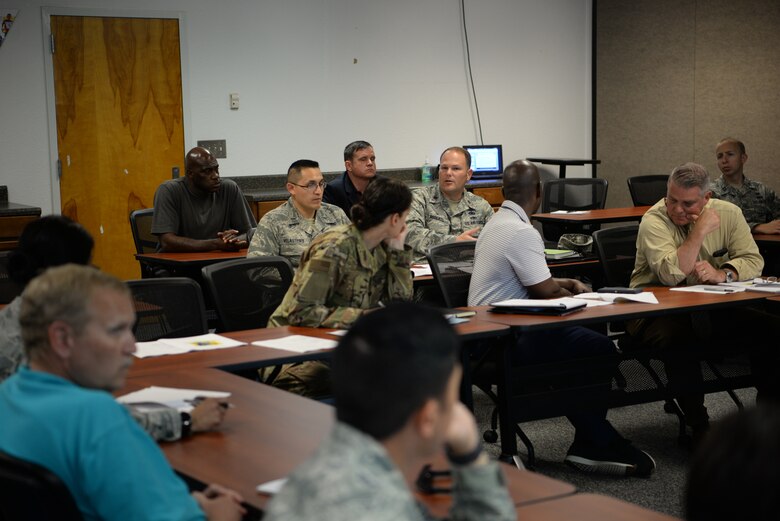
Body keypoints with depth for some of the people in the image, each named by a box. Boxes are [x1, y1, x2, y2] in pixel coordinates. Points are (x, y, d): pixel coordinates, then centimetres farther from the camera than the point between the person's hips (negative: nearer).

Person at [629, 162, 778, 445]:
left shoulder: (728, 213, 0)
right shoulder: (654, 221, -16)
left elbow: (753, 261, -4)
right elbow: (671, 275, -29)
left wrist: (722, 274, -23)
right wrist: (701, 231, -28)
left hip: (710, 308, 5)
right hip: (656, 312, -5)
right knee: (681, 336, -38)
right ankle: (699, 427, -20)